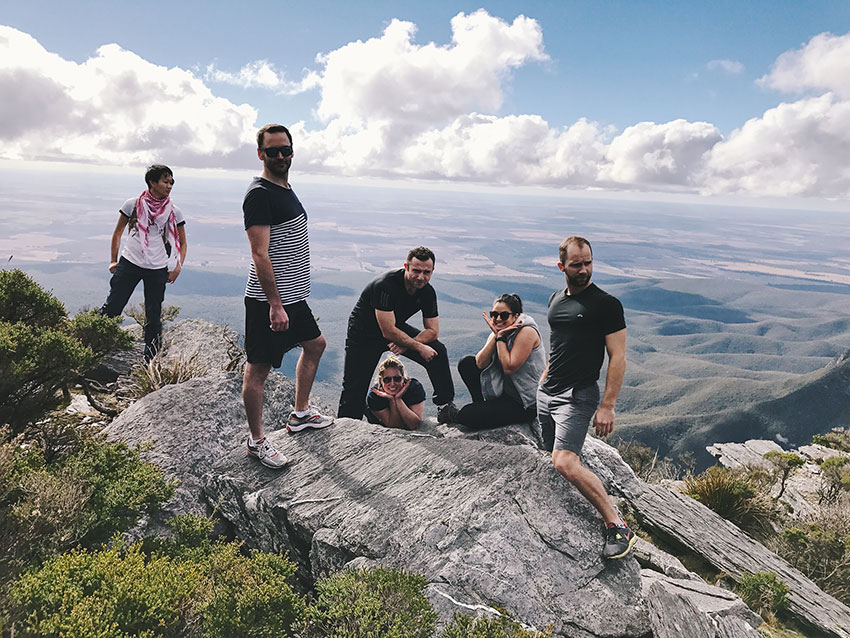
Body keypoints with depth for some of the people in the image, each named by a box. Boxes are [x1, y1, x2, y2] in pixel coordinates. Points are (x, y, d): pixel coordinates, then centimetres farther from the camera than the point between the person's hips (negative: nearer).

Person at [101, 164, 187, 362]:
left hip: (157, 270, 1)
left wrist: (178, 267, -3)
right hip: (129, 264, -1)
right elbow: (118, 232, 11)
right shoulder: (133, 204, 0)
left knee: (154, 318, 5)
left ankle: (149, 364, 15)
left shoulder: (174, 212, 2)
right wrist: (113, 260, 6)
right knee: (111, 309, -2)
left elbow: (182, 243, 10)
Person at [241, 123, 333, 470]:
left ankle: (300, 413, 37)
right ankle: (257, 441, 13)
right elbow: (260, 254, -22)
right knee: (258, 369, 0)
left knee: (315, 344, 24)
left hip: (293, 296, 10)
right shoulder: (259, 194, -16)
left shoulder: (286, 189, 14)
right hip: (268, 301, -10)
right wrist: (275, 305, -26)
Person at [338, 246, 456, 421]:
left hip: (396, 327, 5)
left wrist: (406, 343, -25)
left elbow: (432, 331, -8)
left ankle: (445, 404, 2)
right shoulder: (385, 285, -33)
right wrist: (419, 347, -24)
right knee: (354, 389, -6)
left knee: (437, 351, -10)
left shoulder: (427, 292, -14)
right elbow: (389, 332, -33)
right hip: (364, 333, -5)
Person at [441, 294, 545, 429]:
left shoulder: (527, 332, -19)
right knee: (466, 363, 4)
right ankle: (482, 404, 13)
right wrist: (496, 335, -18)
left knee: (467, 416, -18)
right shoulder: (497, 332, 3)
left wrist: (501, 337, -21)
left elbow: (509, 368, -26)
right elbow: (480, 363, -9)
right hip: (505, 390, 8)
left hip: (527, 403, -8)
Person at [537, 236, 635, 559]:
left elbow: (618, 358, -9)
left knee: (565, 463, -20)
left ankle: (618, 527, -10)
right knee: (552, 458, 7)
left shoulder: (606, 304, -8)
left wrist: (607, 407, -15)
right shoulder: (555, 300, 13)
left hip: (578, 395, -7)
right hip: (546, 392, 7)